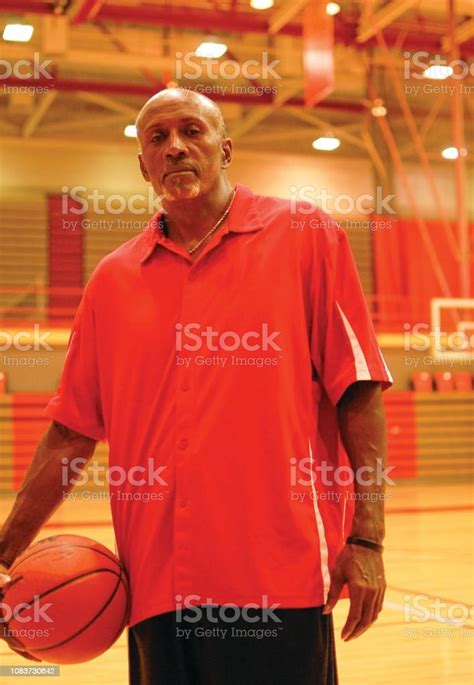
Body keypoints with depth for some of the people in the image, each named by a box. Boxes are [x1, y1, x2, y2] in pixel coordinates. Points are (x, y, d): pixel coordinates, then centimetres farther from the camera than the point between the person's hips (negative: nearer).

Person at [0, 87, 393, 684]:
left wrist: (366, 538, -7)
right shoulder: (112, 279, 11)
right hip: (155, 587, 4)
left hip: (279, 580, -3)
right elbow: (71, 430, 14)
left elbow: (357, 393, -2)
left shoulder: (305, 238, 2)